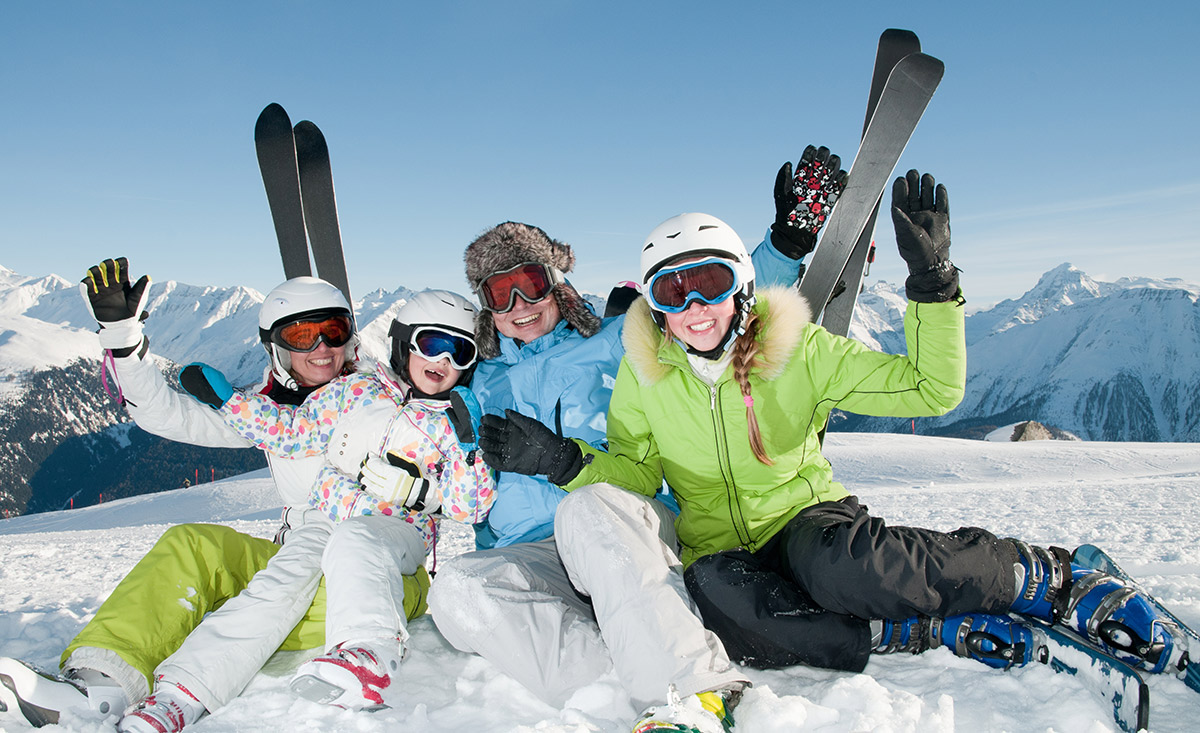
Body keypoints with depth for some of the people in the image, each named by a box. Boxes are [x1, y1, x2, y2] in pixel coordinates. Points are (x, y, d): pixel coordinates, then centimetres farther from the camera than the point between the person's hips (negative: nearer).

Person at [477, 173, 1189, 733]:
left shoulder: (798, 349, -8)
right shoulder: (644, 373, -5)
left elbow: (930, 389, -9)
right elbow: (633, 471, 4)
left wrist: (934, 280, -21)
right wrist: (564, 459, -15)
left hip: (805, 514, -1)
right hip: (719, 548, 2)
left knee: (843, 566, -38)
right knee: (725, 604, -36)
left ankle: (1051, 577, -14)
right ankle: (938, 629, -22)